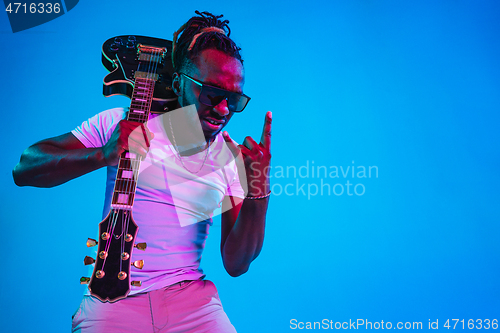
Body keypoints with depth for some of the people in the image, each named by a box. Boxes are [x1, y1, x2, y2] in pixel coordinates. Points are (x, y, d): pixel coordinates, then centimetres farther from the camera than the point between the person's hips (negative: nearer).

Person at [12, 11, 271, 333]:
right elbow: (24, 170, -4)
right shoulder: (124, 124, -3)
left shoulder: (234, 157, 0)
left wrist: (259, 191, -17)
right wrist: (102, 155, -21)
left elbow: (236, 264, -2)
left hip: (192, 301, 1)